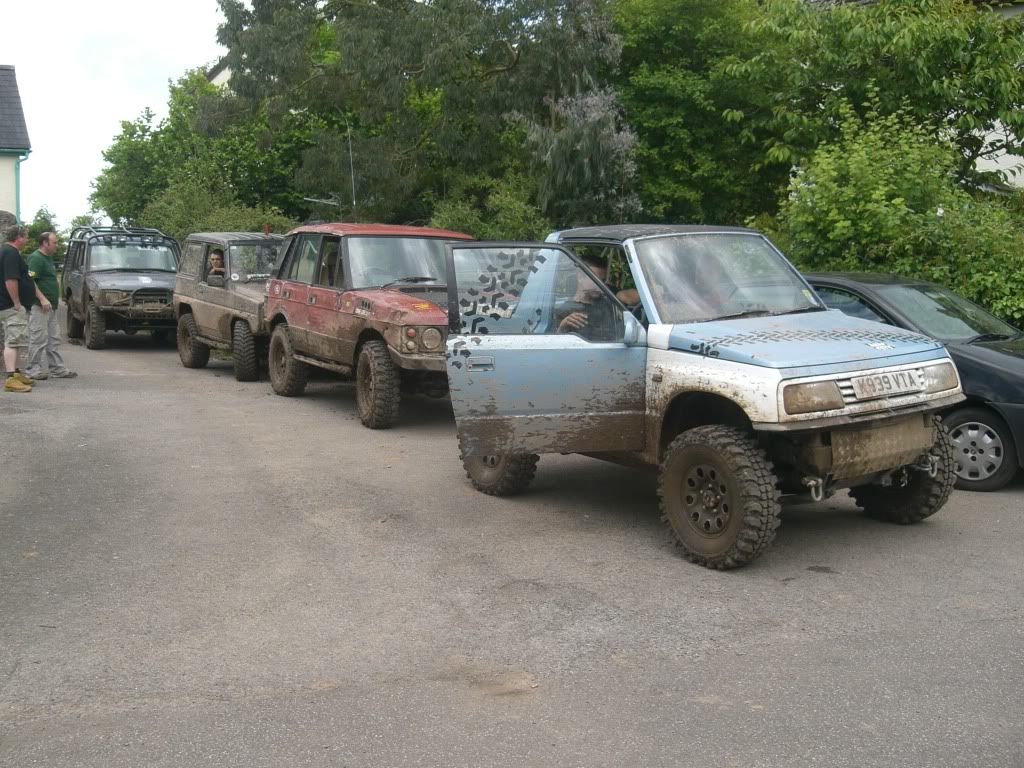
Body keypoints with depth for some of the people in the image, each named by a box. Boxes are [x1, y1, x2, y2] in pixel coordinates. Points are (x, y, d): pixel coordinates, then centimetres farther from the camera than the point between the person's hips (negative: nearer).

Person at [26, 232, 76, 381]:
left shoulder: (48, 258, 18)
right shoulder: (36, 258, -12)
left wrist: (55, 298, 18)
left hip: (51, 306, 10)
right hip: (40, 306, -10)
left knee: (54, 339, 11)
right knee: (39, 338, -6)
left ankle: (57, 369, 15)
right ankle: (33, 369, 1)